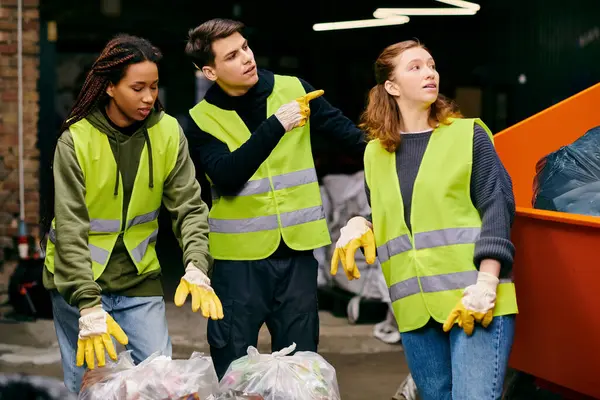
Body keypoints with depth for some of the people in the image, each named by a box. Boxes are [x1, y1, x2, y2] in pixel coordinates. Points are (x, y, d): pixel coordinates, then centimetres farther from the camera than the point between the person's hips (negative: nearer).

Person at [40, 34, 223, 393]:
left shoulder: (168, 133, -7)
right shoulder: (76, 140, -17)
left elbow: (189, 207, -8)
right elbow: (70, 229, -20)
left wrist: (197, 268, -26)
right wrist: (89, 306, -28)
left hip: (140, 277, 3)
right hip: (80, 280, -3)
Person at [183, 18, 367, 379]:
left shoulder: (293, 89, 1)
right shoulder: (202, 119, -3)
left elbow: (349, 135, 6)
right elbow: (227, 178, -18)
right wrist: (275, 125, -24)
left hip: (297, 251, 2)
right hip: (240, 257, -2)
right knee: (233, 366, 4)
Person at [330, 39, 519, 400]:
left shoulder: (469, 134, 2)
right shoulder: (376, 152, 13)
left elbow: (497, 207, -6)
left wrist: (485, 285, -16)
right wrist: (359, 228, -2)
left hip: (475, 300, -4)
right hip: (415, 307, 4)